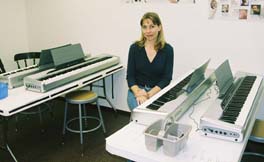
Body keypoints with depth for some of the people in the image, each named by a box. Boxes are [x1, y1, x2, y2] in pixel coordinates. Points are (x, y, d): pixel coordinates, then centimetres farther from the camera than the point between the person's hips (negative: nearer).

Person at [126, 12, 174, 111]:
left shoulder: (167, 49, -3)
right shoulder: (134, 48, -1)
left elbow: (167, 78, -6)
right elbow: (130, 76, -2)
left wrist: (149, 94, -20)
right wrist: (138, 93, -20)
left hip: (158, 92, 0)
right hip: (137, 91, 0)